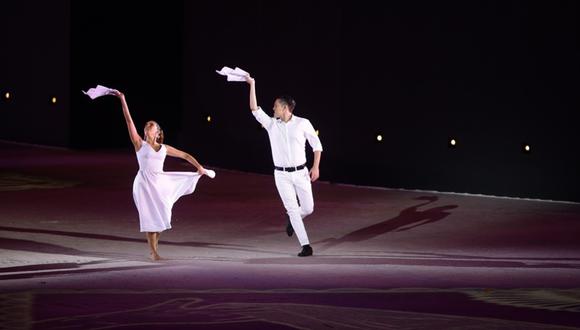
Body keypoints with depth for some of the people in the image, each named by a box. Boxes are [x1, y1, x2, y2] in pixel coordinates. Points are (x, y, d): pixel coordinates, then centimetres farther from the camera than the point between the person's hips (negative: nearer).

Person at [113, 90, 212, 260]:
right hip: (144, 183, -3)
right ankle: (154, 251, 3)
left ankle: (154, 246, 25)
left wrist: (199, 167, 10)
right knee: (150, 216, -3)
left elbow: (185, 155, 19)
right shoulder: (140, 144, 2)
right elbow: (129, 120, -3)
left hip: (160, 182, 3)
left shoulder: (164, 148, 10)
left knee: (161, 216, 7)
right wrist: (122, 100, -8)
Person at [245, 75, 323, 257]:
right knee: (293, 210, -4)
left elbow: (316, 144, 3)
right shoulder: (272, 124, 4)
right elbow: (255, 109, -3)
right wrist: (252, 85, -6)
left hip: (300, 173, -1)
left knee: (308, 208, 1)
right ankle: (305, 246, -1)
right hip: (281, 175, 1)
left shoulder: (303, 123, -2)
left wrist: (316, 167, -5)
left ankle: (292, 219, 36)